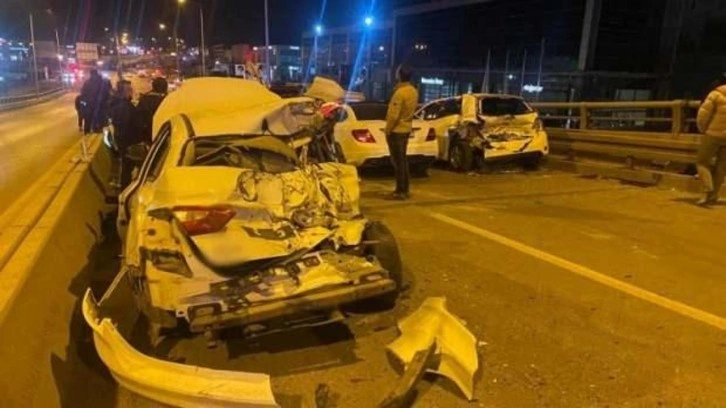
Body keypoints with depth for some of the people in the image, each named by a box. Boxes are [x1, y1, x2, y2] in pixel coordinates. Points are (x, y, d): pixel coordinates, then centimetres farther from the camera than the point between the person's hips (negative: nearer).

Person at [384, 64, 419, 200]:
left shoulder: (400, 92, -21)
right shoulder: (413, 91, 6)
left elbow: (393, 115, -21)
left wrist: (388, 130, -13)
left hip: (396, 130, -9)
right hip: (406, 129, 9)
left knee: (397, 161, -4)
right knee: (403, 159, 15)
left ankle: (400, 191, 0)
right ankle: (405, 189, 20)